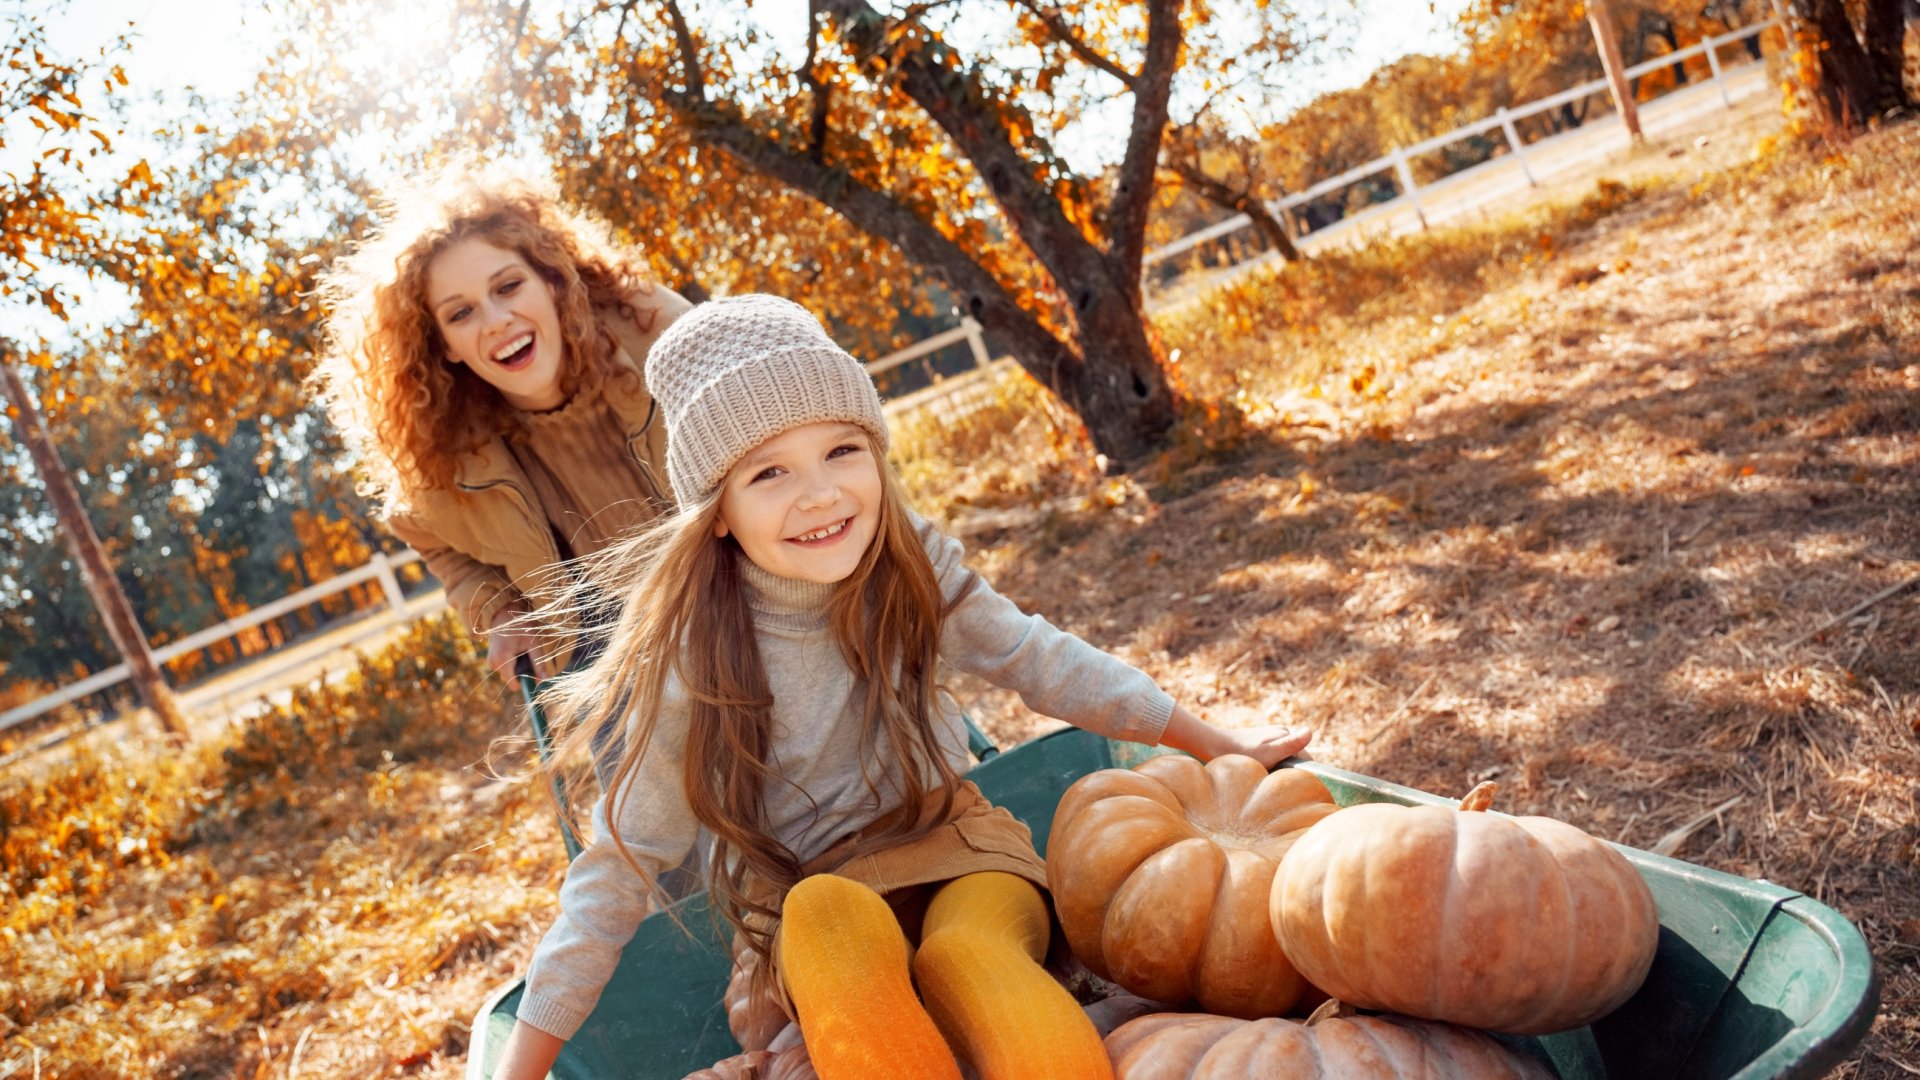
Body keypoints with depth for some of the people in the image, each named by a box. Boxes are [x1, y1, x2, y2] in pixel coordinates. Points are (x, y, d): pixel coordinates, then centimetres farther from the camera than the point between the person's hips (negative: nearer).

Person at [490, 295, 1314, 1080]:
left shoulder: (910, 561, -10)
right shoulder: (690, 657, -17)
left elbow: (1038, 661, 4)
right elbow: (621, 865, -10)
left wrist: (1219, 747, 9)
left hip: (950, 845, 2)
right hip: (798, 907, -1)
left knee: (968, 953, -34)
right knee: (831, 915, -37)